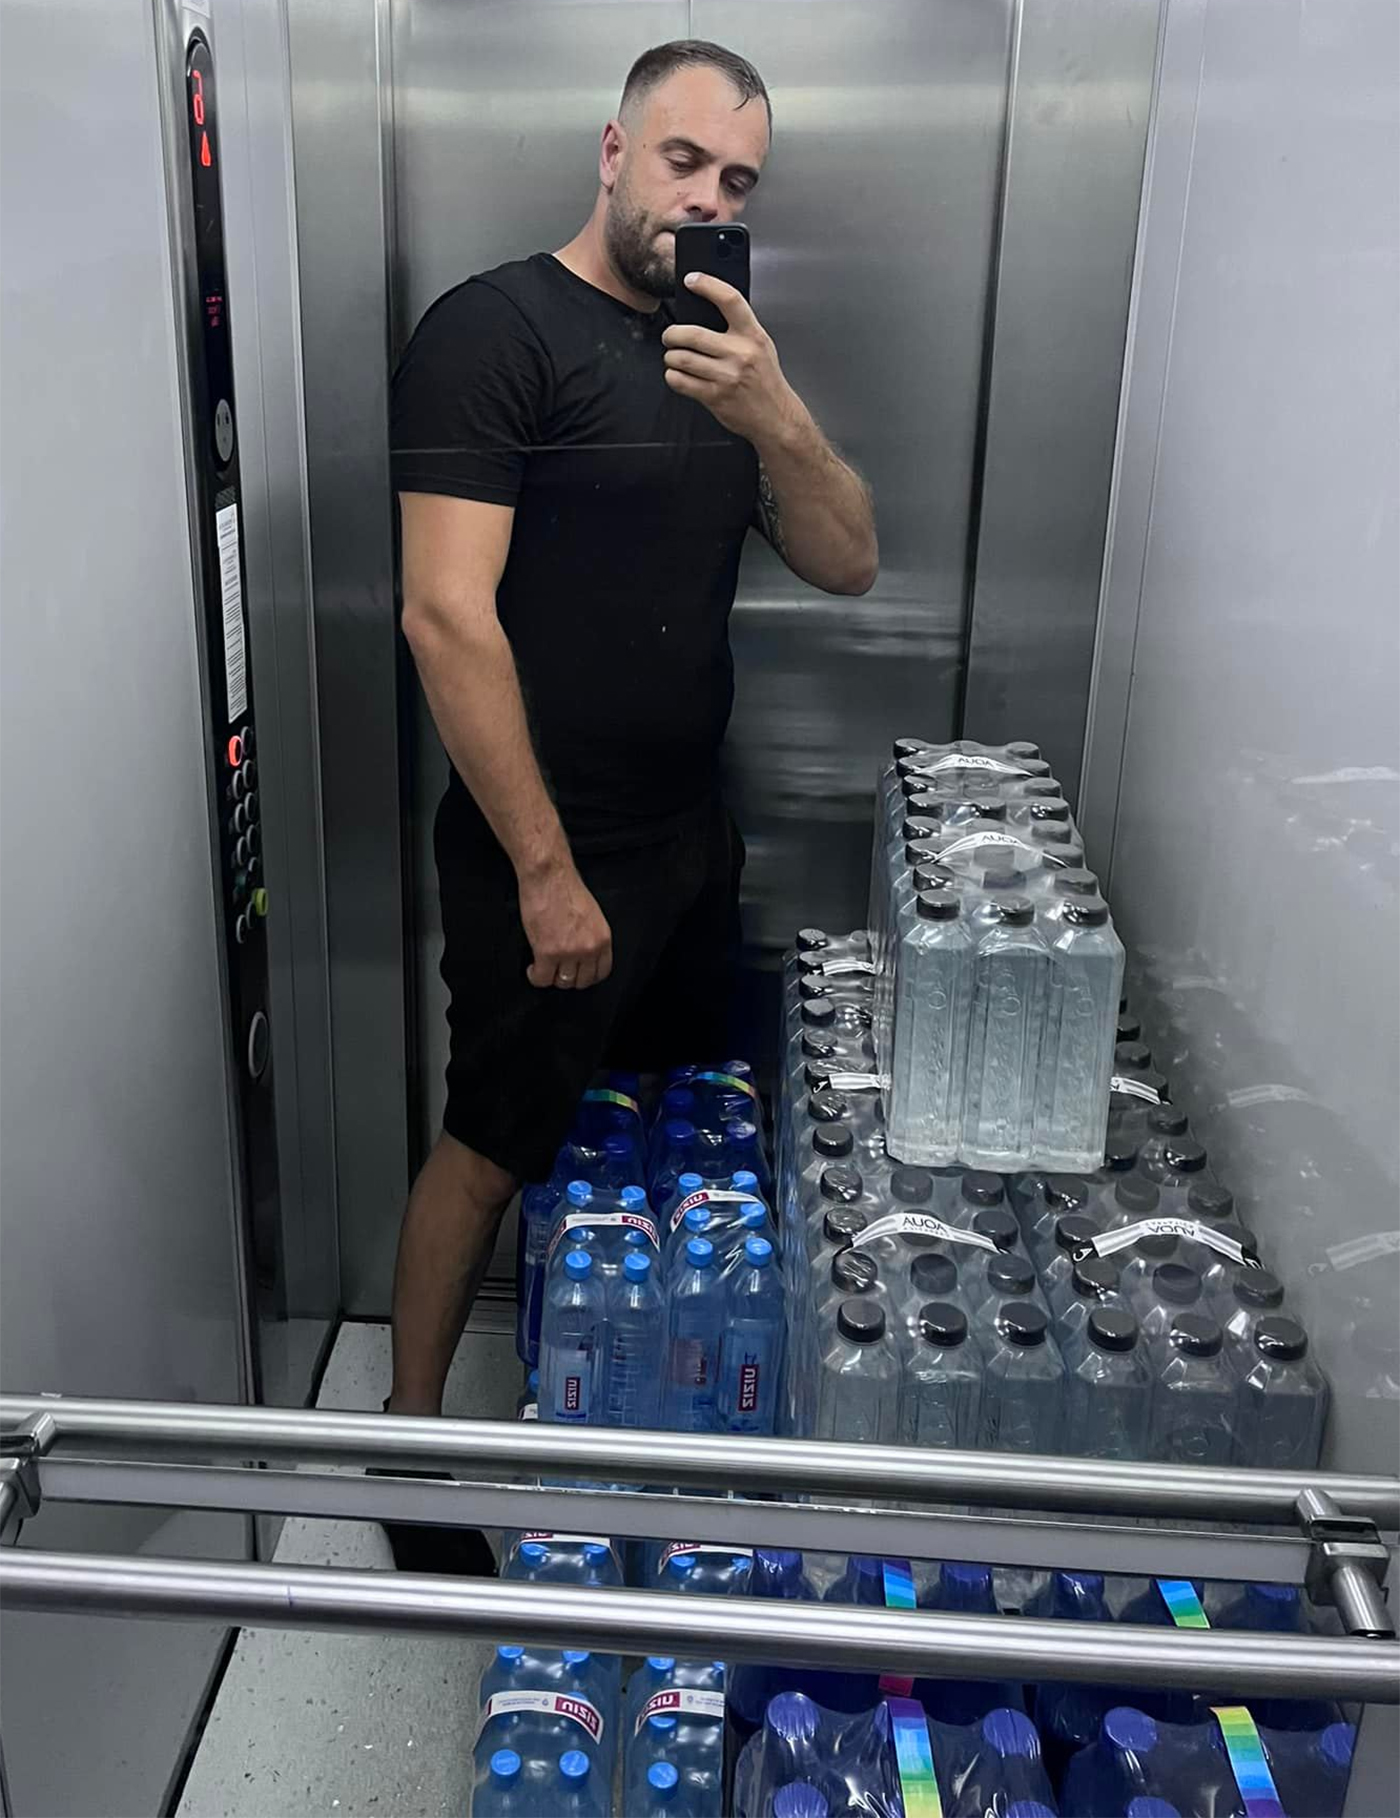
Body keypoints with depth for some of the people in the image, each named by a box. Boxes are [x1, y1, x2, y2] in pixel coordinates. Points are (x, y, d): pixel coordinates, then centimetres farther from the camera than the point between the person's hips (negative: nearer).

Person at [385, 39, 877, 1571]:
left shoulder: (717, 350, 12)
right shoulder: (496, 328, -12)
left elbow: (847, 564, 5)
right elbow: (447, 614, -20)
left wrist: (775, 420, -15)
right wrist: (548, 871, -21)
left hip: (692, 836, 8)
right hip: (549, 856, -7)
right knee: (492, 1147, 4)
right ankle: (410, 1437, 25)